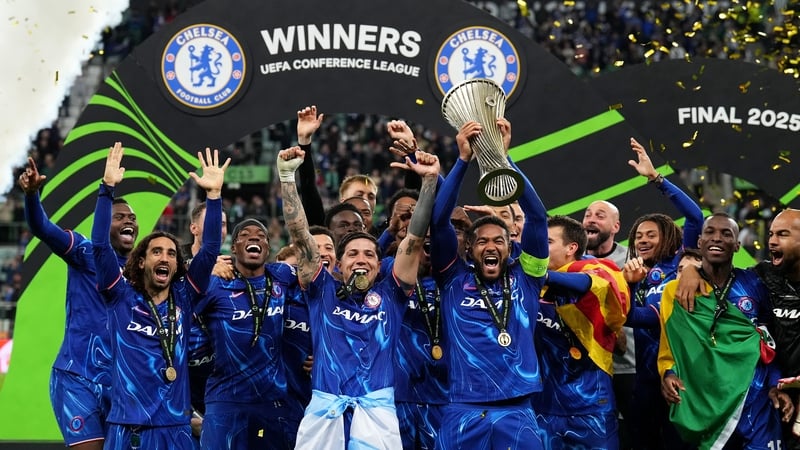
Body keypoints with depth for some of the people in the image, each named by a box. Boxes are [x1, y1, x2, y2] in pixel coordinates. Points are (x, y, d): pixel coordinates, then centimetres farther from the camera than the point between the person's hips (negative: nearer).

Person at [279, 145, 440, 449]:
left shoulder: (389, 295, 15)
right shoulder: (323, 292, 15)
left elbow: (414, 239, 8)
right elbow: (300, 236, 10)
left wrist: (430, 180, 0)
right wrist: (287, 176, 2)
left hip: (377, 412, 0)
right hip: (323, 411, 0)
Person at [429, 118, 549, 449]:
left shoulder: (524, 279, 11)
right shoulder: (455, 279, 9)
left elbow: (537, 217, 3)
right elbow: (439, 221, 0)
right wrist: (463, 159, -6)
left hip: (517, 415, 1)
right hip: (463, 414, -1)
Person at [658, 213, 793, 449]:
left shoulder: (753, 285, 5)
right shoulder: (675, 291, 4)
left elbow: (770, 340, 12)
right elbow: (668, 346, 9)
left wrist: (775, 385, 2)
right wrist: (668, 374, -10)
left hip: (754, 400, 0)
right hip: (702, 402, 0)